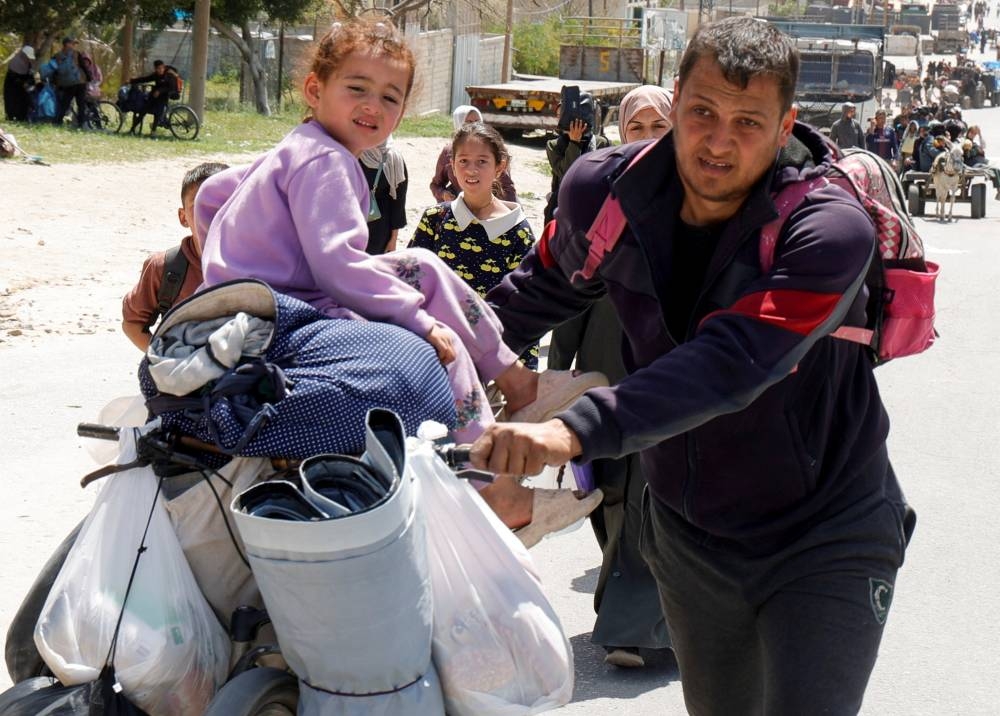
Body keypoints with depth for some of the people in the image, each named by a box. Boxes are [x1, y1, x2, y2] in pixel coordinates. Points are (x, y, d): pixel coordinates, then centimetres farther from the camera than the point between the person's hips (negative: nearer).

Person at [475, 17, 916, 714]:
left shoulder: (830, 230, -26)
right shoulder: (604, 191, -10)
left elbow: (730, 362, -41)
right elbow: (546, 287, 14)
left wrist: (576, 430, -51)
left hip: (823, 541, -5)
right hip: (690, 534, 5)